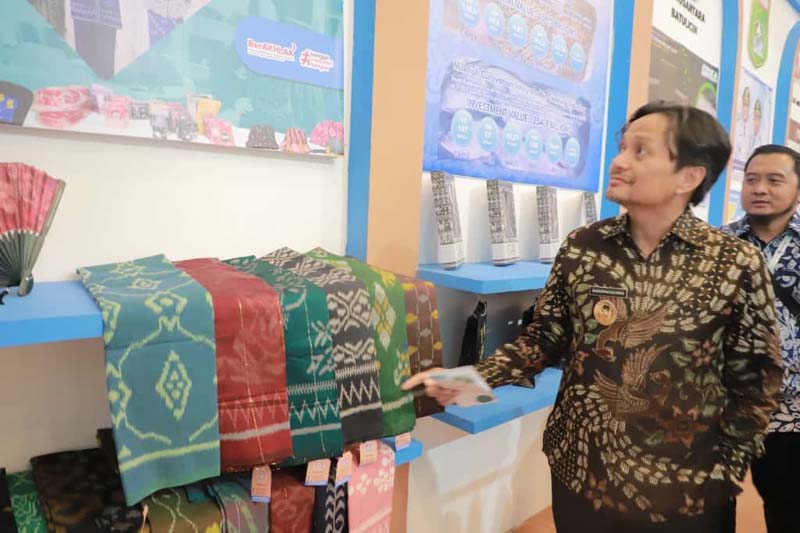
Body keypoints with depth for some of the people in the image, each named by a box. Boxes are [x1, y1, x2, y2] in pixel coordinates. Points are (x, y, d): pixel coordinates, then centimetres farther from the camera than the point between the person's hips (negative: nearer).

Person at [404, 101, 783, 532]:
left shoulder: (737, 263, -11)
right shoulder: (581, 246, -5)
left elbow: (755, 380, -3)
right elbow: (545, 338, -1)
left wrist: (724, 472, -4)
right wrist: (470, 378, -13)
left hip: (683, 492, -2)